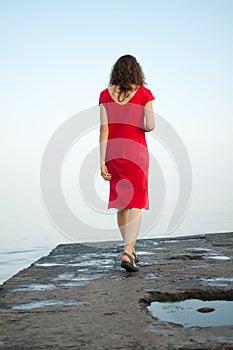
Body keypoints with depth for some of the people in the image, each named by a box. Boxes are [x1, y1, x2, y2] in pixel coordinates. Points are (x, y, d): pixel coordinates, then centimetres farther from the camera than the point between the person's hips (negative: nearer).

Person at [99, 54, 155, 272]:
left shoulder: (105, 95, 3)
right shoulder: (143, 93, -3)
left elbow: (104, 129, -2)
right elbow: (150, 126, -10)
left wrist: (102, 162, -3)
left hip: (113, 153, 3)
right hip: (136, 152, -3)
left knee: (121, 203, 15)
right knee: (136, 204, -3)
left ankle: (130, 250, 28)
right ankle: (127, 253, -16)